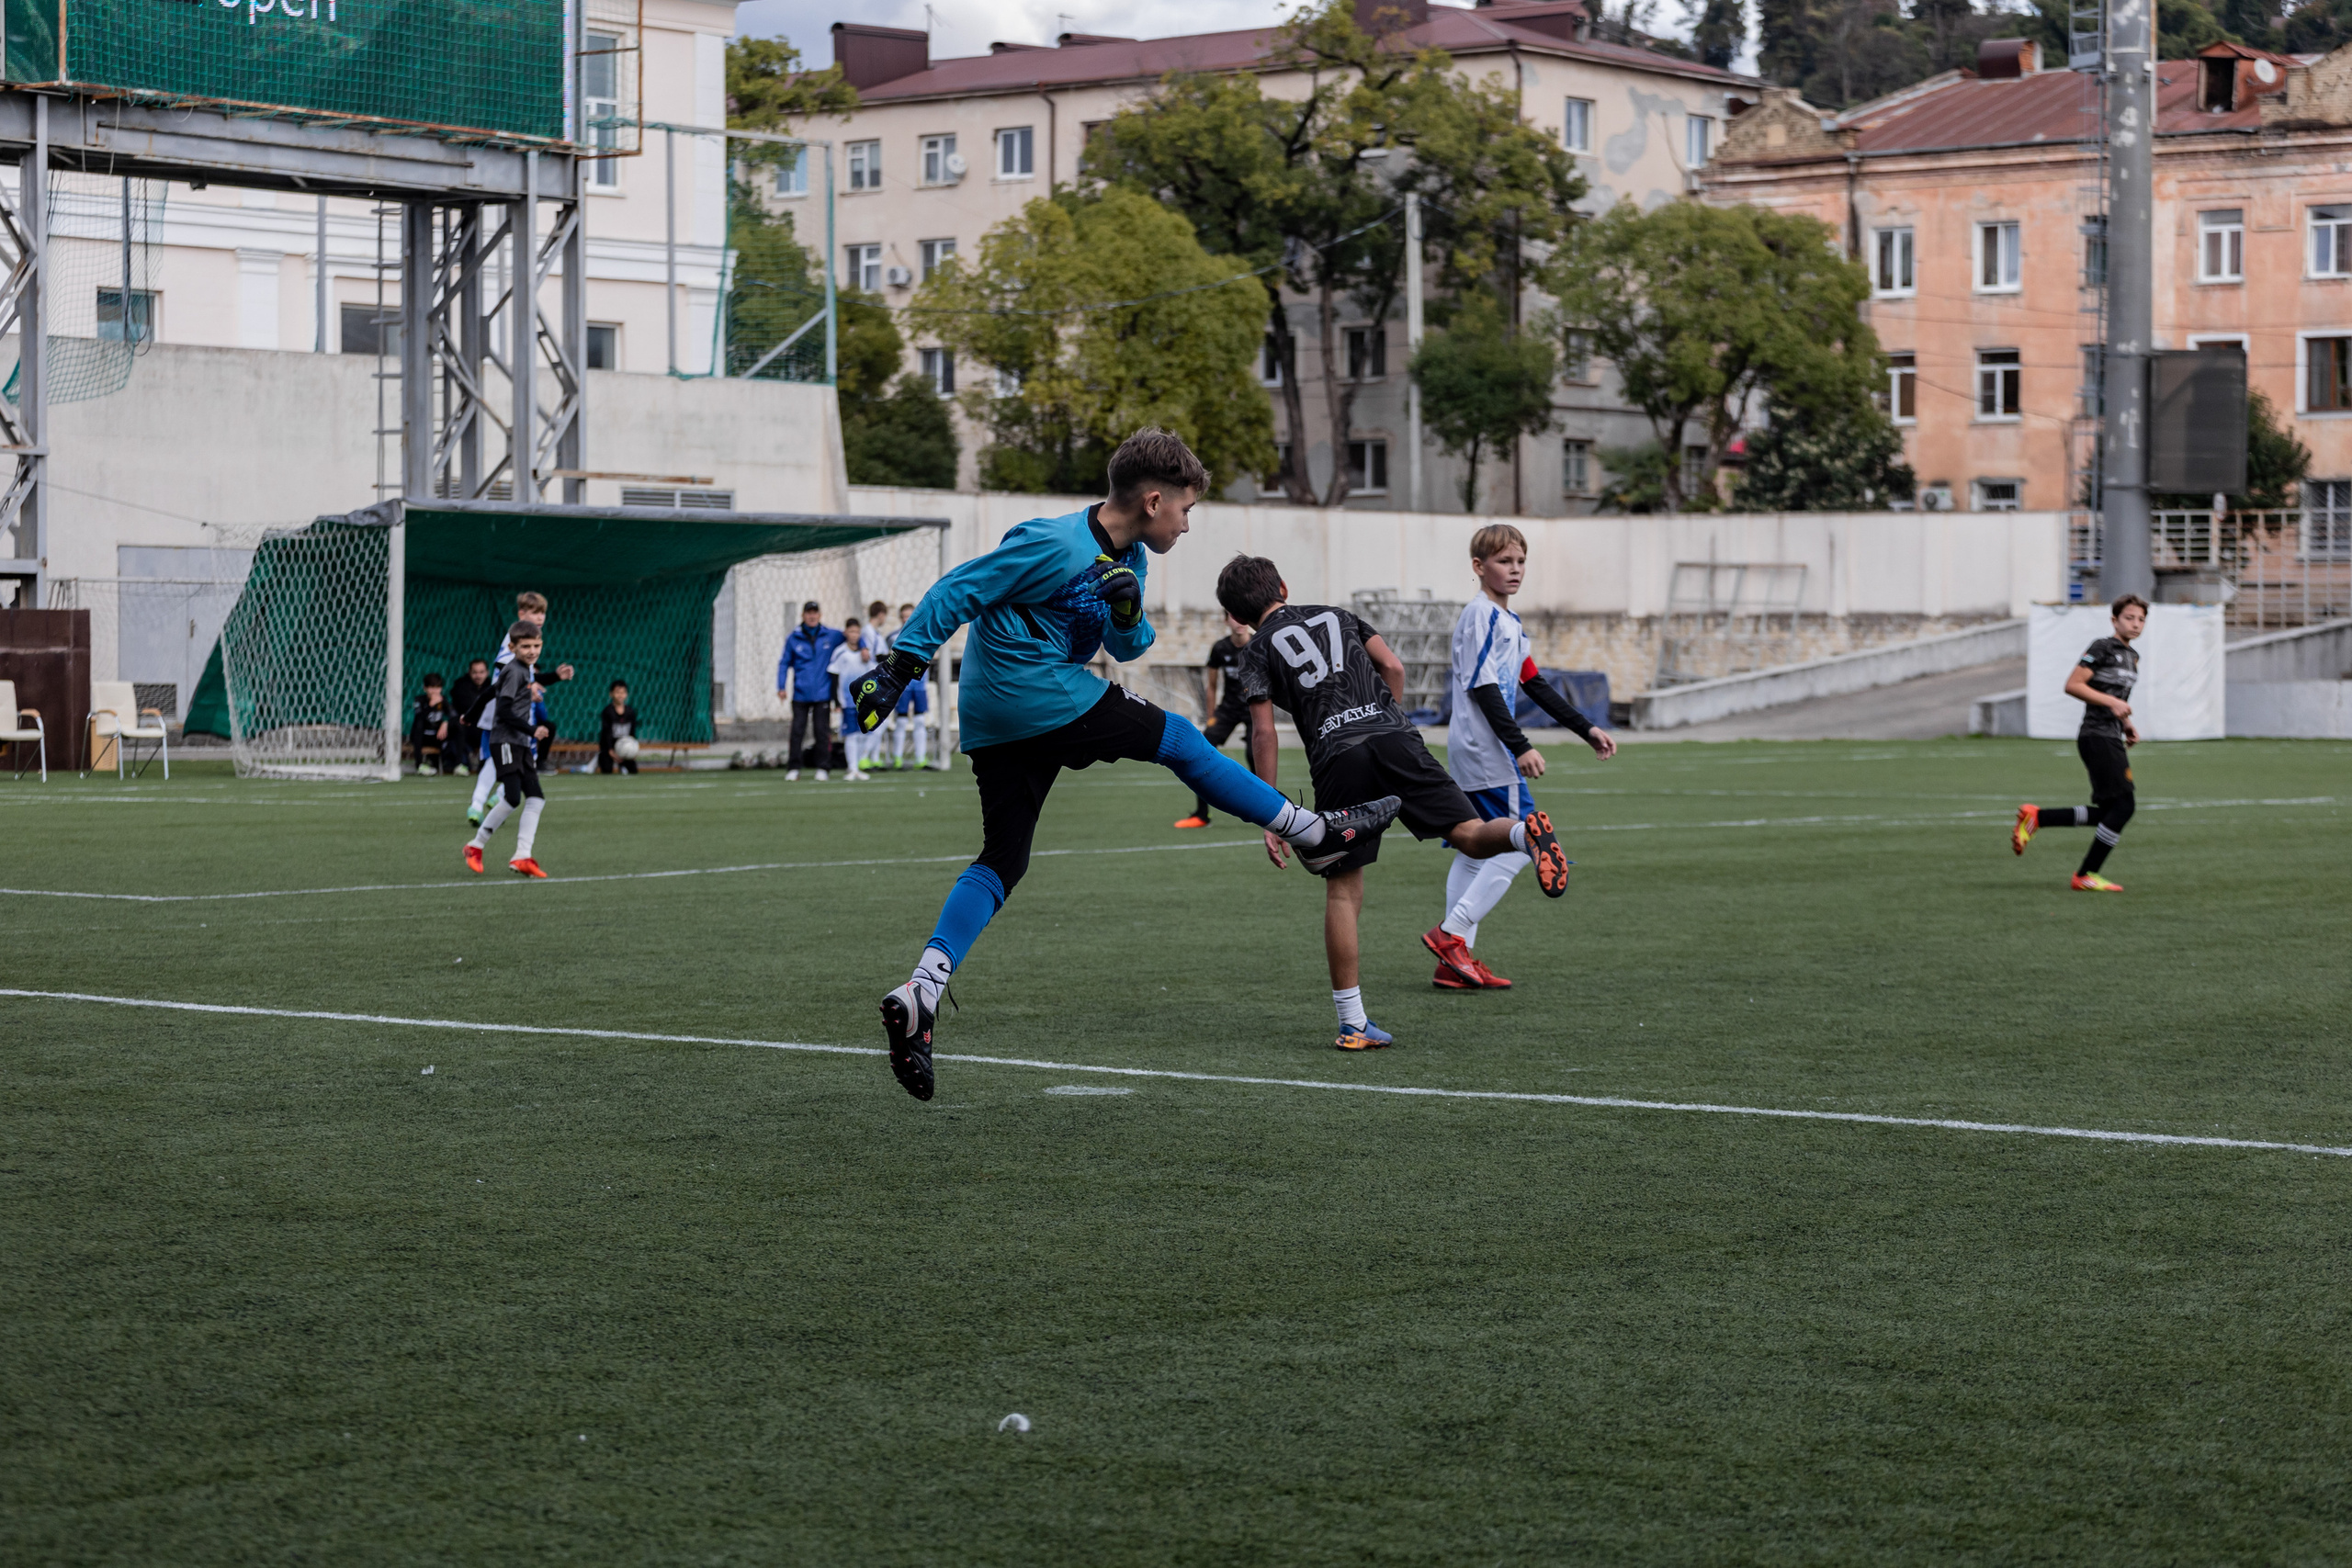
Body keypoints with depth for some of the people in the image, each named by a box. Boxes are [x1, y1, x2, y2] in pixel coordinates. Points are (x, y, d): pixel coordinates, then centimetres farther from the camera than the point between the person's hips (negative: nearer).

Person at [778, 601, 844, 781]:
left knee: (822, 732, 0)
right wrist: (781, 687, 2)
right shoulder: (793, 638, 4)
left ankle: (821, 768, 9)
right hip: (800, 694, 0)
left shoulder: (832, 636, 5)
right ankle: (793, 768, 6)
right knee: (797, 731, -1)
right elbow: (785, 663, 8)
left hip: (823, 694, 0)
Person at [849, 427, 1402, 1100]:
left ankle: (920, 993, -7)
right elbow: (957, 592, -15)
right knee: (1179, 740, 2)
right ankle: (1315, 832, 14)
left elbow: (1126, 648, 18)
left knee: (1000, 862, 5)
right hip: (1042, 696, -10)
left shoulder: (1128, 559, 12)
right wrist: (898, 667, -16)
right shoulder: (1057, 545, -18)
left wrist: (1128, 617, -6)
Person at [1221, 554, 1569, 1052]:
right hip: (1394, 736, 2)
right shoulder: (1335, 614, 27)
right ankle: (1523, 831, -39)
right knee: (1470, 835, -3)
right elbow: (1393, 666, 15)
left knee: (1342, 890, 5)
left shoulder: (1258, 651, 15)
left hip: (1337, 758, -2)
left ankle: (1353, 1023, 4)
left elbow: (1264, 734, 6)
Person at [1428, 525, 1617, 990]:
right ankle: (1451, 934, -11)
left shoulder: (1508, 622, 19)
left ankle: (1454, 964, 9)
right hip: (1486, 753, -10)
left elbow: (1535, 685, 24)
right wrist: (1520, 746, -23)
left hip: (1471, 755, 10)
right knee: (1520, 844, -11)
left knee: (1475, 853, 9)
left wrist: (1586, 730, 22)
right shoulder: (1481, 615, -12)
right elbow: (1482, 688, -19)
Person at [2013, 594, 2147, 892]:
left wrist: (2127, 724, 14)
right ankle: (2085, 876, -6)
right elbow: (2072, 685, -15)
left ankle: (2036, 816, 13)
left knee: (2109, 815, 7)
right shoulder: (2102, 648, -8)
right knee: (2123, 805, -13)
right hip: (2097, 737, -9)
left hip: (2113, 741, 9)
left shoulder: (2132, 656, 19)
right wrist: (2112, 703, -20)